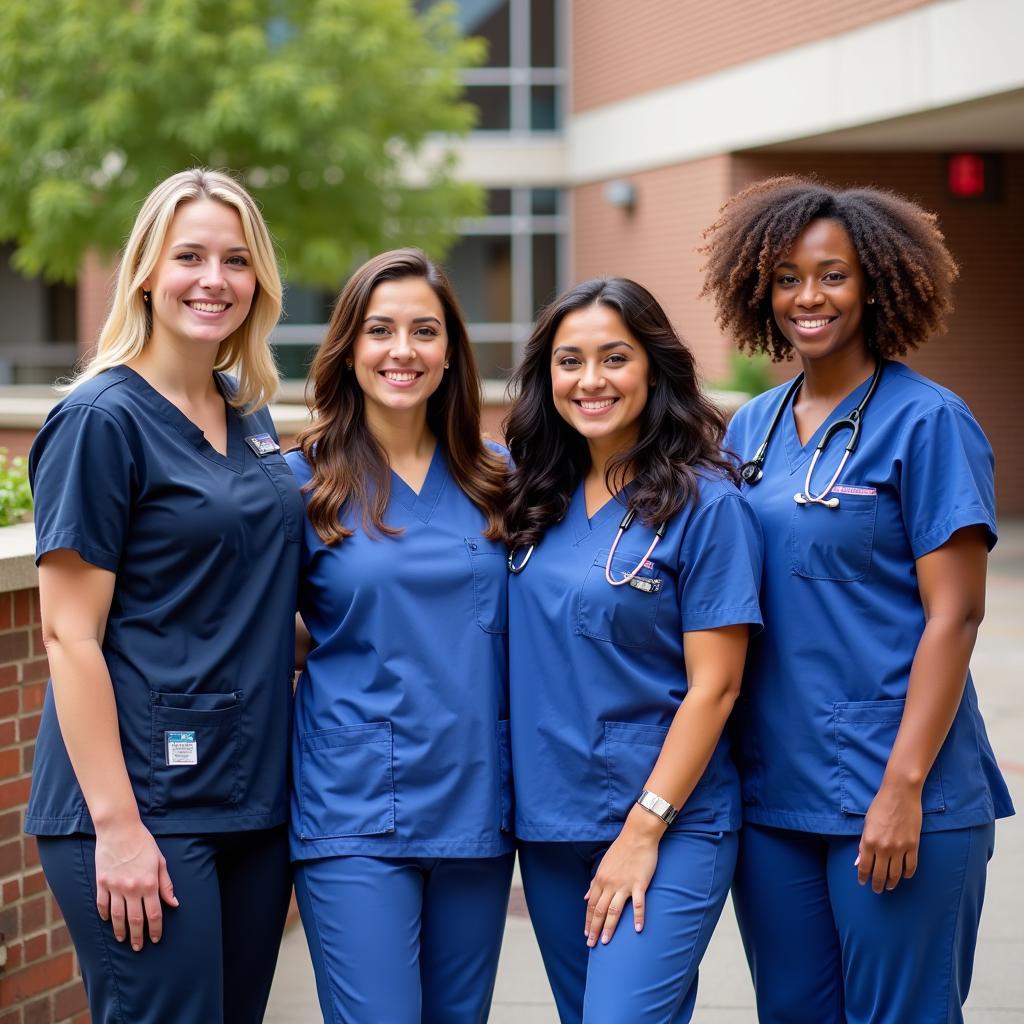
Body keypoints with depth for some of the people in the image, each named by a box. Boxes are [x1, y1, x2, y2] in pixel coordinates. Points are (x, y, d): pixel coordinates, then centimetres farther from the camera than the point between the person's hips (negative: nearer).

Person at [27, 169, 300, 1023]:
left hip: (254, 794, 7)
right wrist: (116, 823, -18)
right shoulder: (103, 421, -10)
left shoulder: (249, 416, 11)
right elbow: (70, 635, -13)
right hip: (144, 806, -7)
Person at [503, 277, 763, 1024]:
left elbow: (713, 686, -11)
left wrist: (644, 830, -14)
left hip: (667, 825, -6)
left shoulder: (706, 503, -9)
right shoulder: (539, 499, 7)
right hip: (549, 822, 6)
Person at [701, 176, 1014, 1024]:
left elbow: (955, 614, -11)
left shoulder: (925, 421, -7)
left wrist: (904, 787, -17)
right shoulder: (752, 428, 11)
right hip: (770, 792, 6)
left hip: (892, 799, -6)